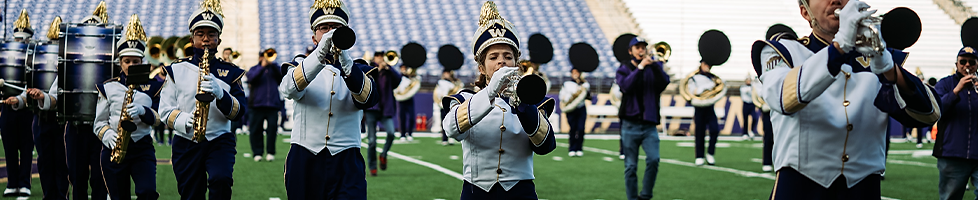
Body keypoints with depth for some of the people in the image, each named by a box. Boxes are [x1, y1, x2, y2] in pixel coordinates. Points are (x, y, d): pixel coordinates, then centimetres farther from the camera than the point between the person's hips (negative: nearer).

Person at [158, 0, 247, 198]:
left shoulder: (230, 72, 5)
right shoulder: (176, 70, 5)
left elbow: (239, 111, -7)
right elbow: (165, 111, 0)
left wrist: (220, 94, -27)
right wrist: (184, 120, -22)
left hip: (220, 141, -1)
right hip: (186, 144, 1)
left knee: (221, 179, -29)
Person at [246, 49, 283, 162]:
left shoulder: (273, 68, 17)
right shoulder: (254, 69, 14)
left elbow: (282, 76, -2)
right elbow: (251, 78, -6)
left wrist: (272, 64, -10)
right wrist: (262, 67, -12)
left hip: (273, 104, 0)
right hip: (257, 104, 0)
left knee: (272, 128, -4)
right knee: (256, 129, 0)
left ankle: (271, 153, 2)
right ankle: (257, 153, 6)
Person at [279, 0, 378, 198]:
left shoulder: (359, 71, 11)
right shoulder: (299, 67, 11)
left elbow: (369, 98, -12)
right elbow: (289, 88, -14)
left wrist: (344, 58, -28)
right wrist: (320, 54, -30)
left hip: (346, 166, -1)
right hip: (305, 164, 1)